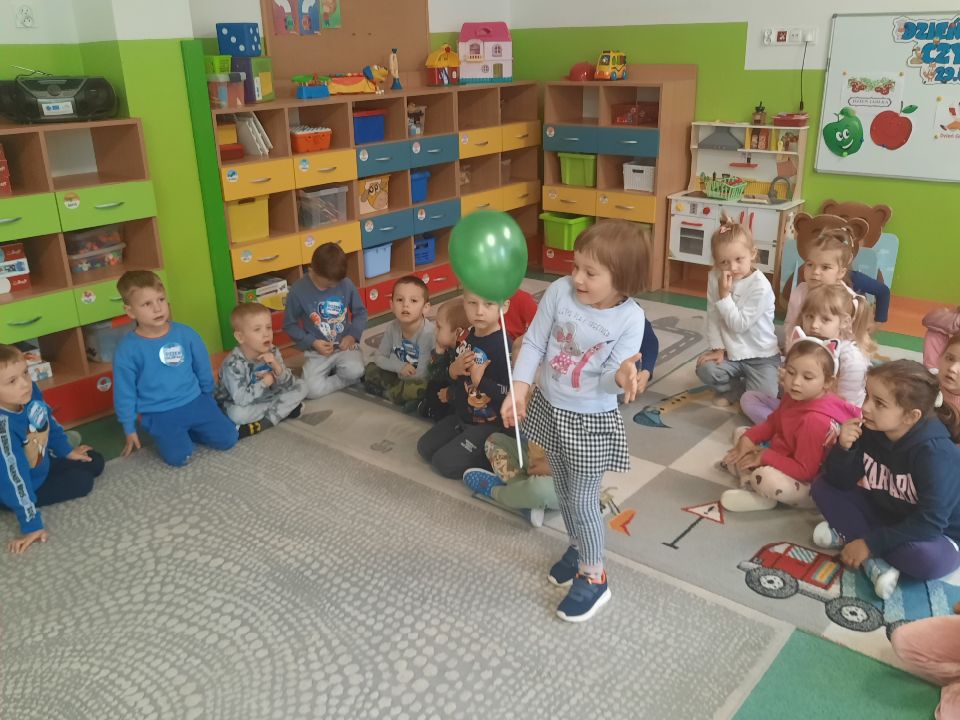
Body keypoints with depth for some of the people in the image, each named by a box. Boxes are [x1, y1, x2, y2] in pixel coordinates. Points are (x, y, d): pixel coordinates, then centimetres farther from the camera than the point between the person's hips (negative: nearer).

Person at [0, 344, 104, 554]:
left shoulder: (30, 392, -20)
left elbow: (48, 420, 3)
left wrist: (66, 450, 16)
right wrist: (31, 525, -34)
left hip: (42, 465, 8)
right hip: (26, 486, -7)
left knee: (94, 462, 13)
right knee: (81, 481, -13)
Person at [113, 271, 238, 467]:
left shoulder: (186, 333, -5)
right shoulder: (127, 349, -12)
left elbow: (203, 369, 11)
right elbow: (125, 392, -2)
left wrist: (208, 398, 21)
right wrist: (130, 430, 3)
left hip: (194, 401, 3)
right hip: (159, 414, -3)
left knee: (228, 439, -8)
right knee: (178, 457, -21)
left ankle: (187, 431, 15)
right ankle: (166, 435, 11)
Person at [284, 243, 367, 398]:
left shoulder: (346, 284, -6)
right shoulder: (298, 290, -11)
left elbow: (360, 312, 7)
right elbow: (289, 325, -2)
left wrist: (353, 335, -10)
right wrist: (312, 342, -14)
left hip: (345, 345, 1)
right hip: (317, 350, -1)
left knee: (355, 372, -31)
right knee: (312, 390, -24)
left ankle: (334, 371, 3)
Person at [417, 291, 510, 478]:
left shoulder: (504, 347, -26)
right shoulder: (466, 337, 0)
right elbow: (453, 377, 12)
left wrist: (481, 380, -27)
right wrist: (453, 370, -10)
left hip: (490, 425, -8)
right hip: (462, 416, 9)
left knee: (445, 463, -11)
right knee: (425, 448, 13)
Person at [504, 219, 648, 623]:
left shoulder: (630, 318, -21)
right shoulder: (559, 291, -14)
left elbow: (608, 377, -21)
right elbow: (534, 343, -6)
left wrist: (622, 376, -44)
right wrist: (520, 387, -12)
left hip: (591, 421, -5)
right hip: (549, 408, 5)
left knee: (582, 501, 4)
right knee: (564, 491, 23)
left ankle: (594, 578, 25)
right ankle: (578, 548, 48)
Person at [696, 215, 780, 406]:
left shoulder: (760, 286, -20)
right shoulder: (714, 277, -6)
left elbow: (739, 324, -22)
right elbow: (712, 316, -4)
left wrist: (724, 294, -25)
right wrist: (718, 348, -10)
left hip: (761, 356, -4)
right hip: (731, 352, 4)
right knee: (705, 369, -23)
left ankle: (744, 390, 17)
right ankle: (737, 388, 6)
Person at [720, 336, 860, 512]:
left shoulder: (815, 420, -33)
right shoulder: (794, 396, -5)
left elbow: (804, 471, -30)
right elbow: (773, 423, 10)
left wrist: (765, 457, -24)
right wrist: (748, 438, -7)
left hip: (807, 484, -10)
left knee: (765, 477, -39)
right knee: (740, 433, 12)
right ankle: (752, 483, -5)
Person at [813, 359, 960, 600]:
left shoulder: (934, 453, -30)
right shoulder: (870, 430, -12)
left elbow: (928, 523, -32)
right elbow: (839, 482, -8)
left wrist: (870, 543, -32)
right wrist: (843, 448, -27)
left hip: (935, 534, -6)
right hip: (886, 515, 6)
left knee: (927, 558, -40)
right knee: (823, 488, -8)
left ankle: (847, 535, -16)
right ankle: (875, 562, -20)